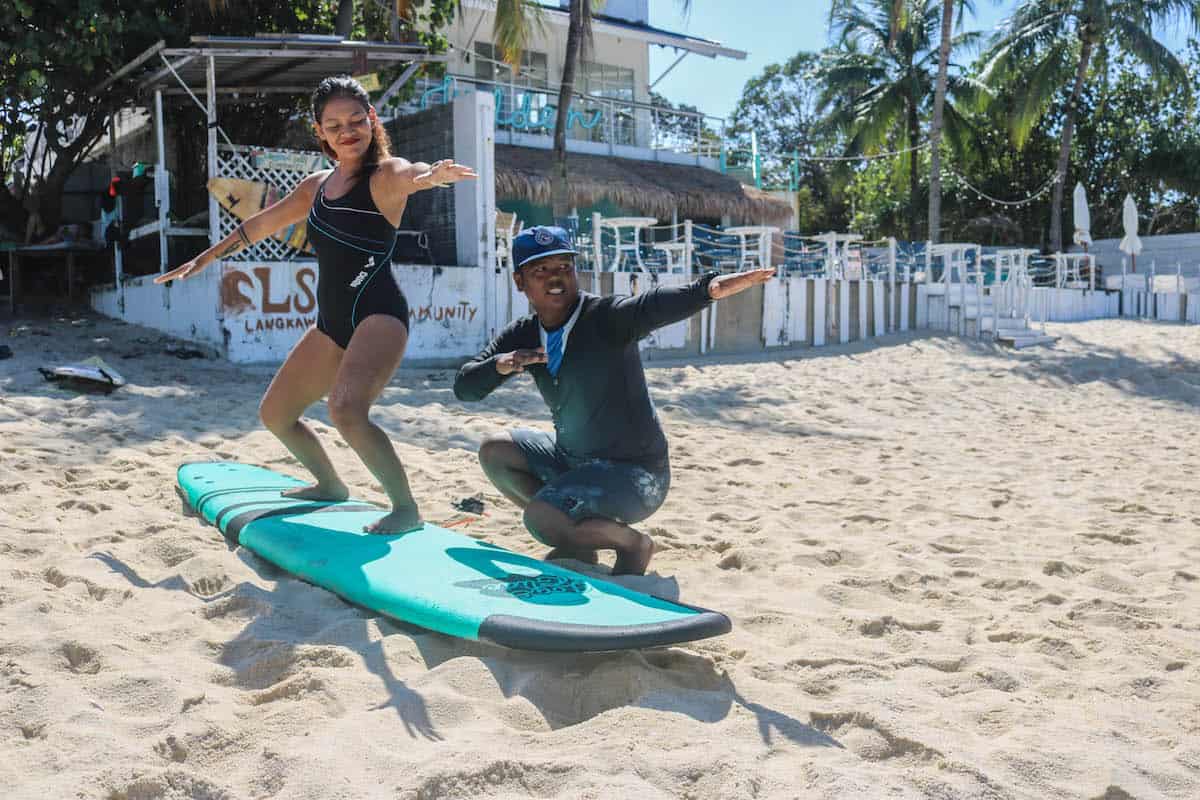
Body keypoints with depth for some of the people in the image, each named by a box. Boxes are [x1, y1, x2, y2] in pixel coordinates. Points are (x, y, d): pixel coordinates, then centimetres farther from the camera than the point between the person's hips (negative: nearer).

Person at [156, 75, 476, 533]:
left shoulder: (384, 175, -6)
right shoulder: (317, 186, 16)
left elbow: (410, 174, -32)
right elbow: (261, 225, 28)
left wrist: (433, 173, -56)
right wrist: (205, 259, 35)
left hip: (377, 314, -8)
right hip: (332, 323, 9)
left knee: (346, 410, -32)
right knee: (275, 413, 18)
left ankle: (406, 508, -17)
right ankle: (330, 486, 39)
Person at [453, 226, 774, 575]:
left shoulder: (606, 317, -20)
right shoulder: (521, 337, 0)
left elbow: (655, 306, -41)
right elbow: (464, 388, -3)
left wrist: (709, 288, -61)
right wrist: (499, 365, -25)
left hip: (635, 473, -8)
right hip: (573, 460, 8)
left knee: (540, 518, -26)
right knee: (494, 453, 11)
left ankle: (632, 544, 1)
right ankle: (576, 538, 13)